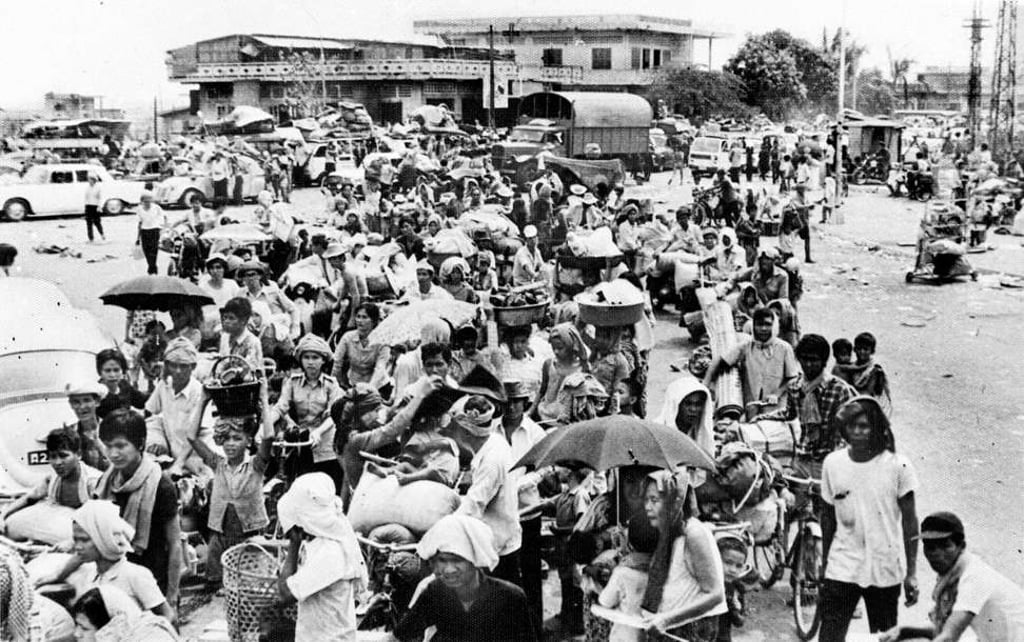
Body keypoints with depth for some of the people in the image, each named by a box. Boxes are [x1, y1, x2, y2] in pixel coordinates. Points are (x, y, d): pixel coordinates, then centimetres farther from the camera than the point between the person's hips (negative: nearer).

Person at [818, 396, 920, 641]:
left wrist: (911, 573, -4)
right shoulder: (832, 463, -2)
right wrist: (824, 564, 12)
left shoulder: (897, 465, -8)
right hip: (842, 568, 1)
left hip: (886, 572, -1)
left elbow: (909, 520, -3)